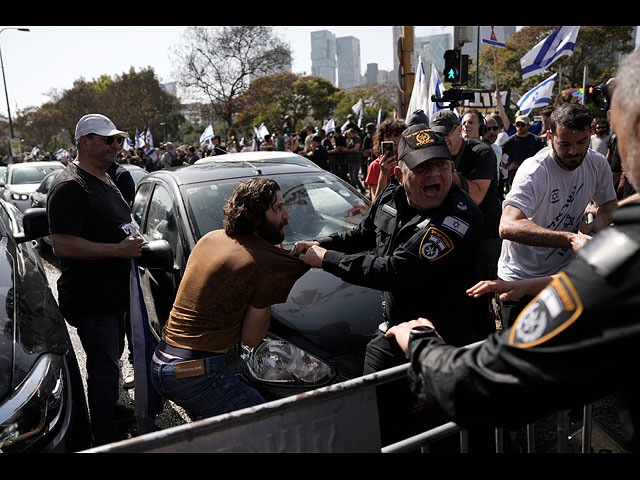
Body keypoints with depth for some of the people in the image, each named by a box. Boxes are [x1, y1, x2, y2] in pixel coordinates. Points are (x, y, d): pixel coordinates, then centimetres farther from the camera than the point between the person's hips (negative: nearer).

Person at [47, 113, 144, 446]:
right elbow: (62, 245, -26)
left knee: (111, 359, 25)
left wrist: (131, 242, 13)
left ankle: (110, 409, 45)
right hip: (90, 298, -10)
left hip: (113, 293, 10)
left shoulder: (106, 179, 15)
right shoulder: (70, 186, -18)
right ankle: (106, 437, 18)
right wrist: (118, 249, -25)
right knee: (104, 366, 1)